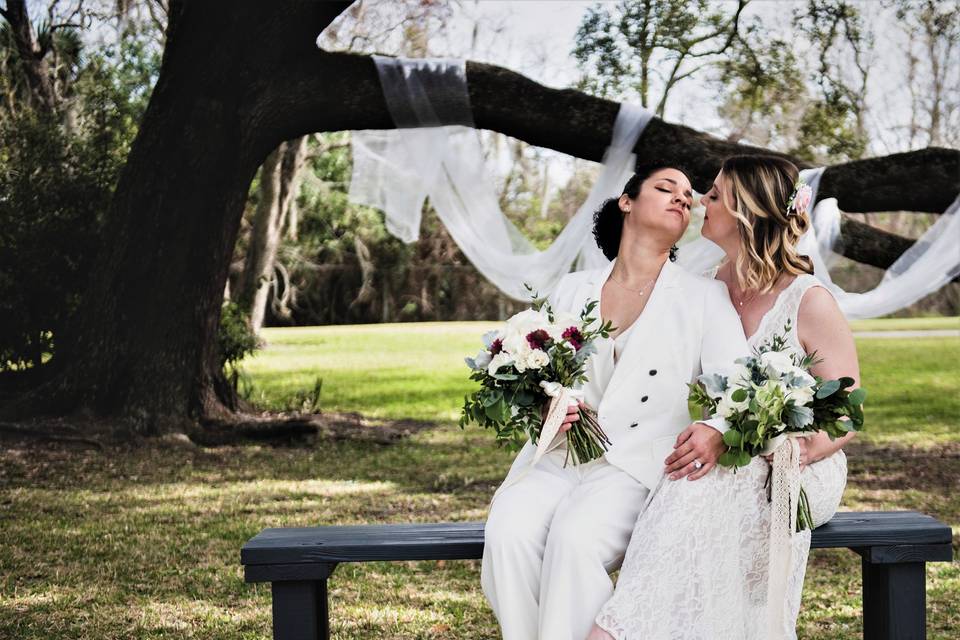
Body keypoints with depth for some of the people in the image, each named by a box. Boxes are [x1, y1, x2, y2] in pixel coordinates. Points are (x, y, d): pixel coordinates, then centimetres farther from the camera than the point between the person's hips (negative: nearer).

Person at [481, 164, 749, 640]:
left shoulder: (705, 298, 7)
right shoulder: (571, 291, 15)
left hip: (641, 465, -2)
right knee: (508, 532, -29)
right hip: (559, 457, 3)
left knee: (575, 537, -33)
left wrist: (714, 430, -31)